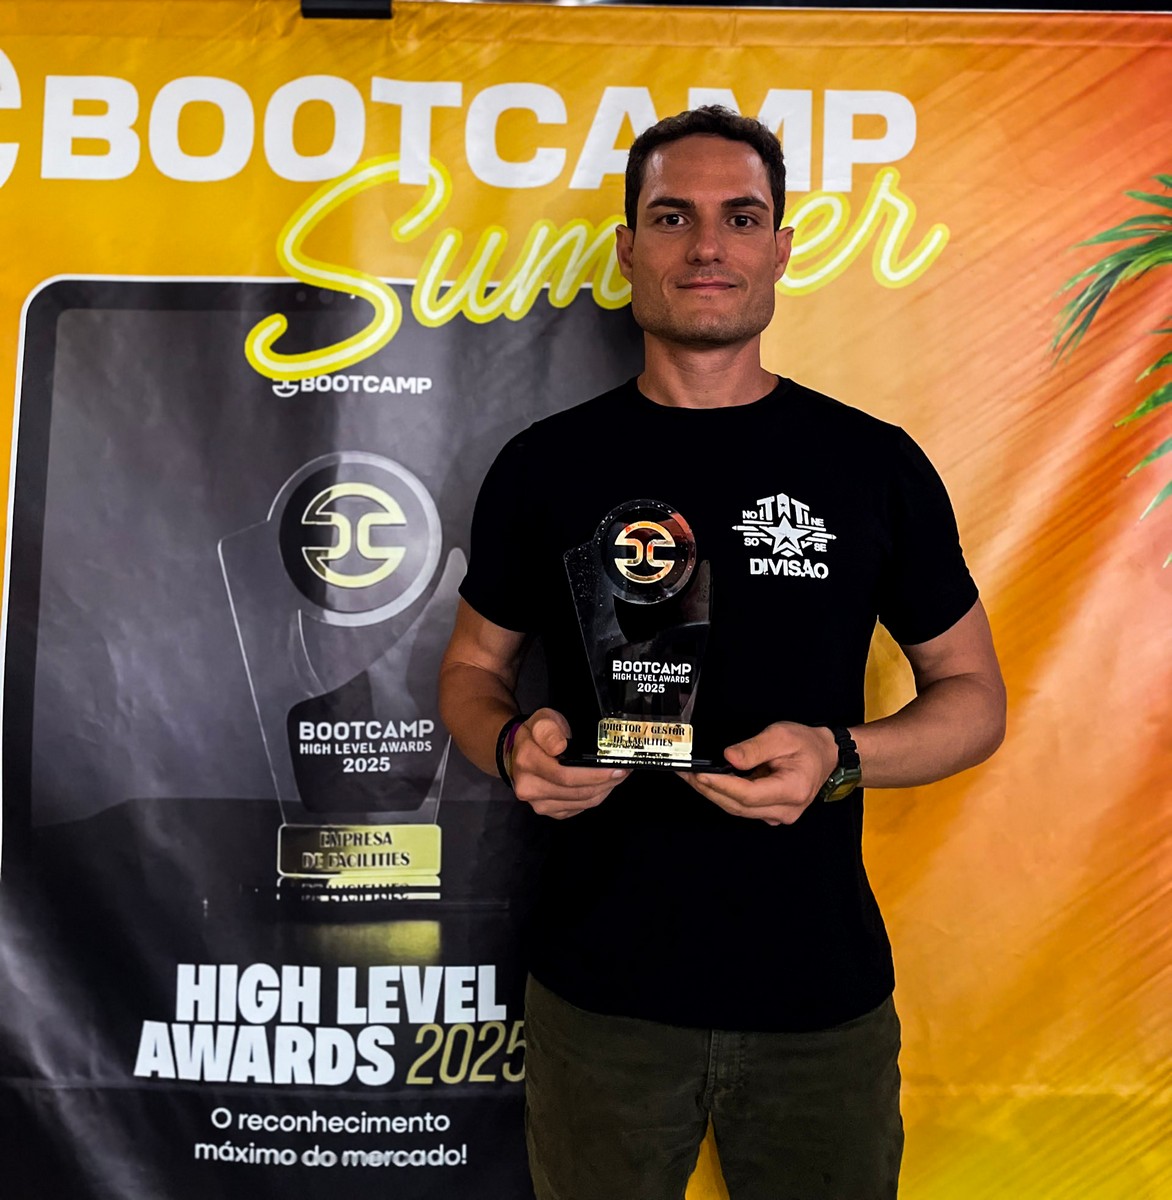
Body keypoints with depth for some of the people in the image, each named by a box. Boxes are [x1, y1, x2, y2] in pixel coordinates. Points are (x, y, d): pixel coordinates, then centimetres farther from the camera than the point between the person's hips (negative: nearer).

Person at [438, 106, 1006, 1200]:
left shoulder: (874, 464, -3)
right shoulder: (545, 466, -2)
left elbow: (973, 696, 3)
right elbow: (473, 668, 8)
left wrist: (840, 758, -17)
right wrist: (515, 744, -14)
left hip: (823, 995, 1)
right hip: (600, 990, 0)